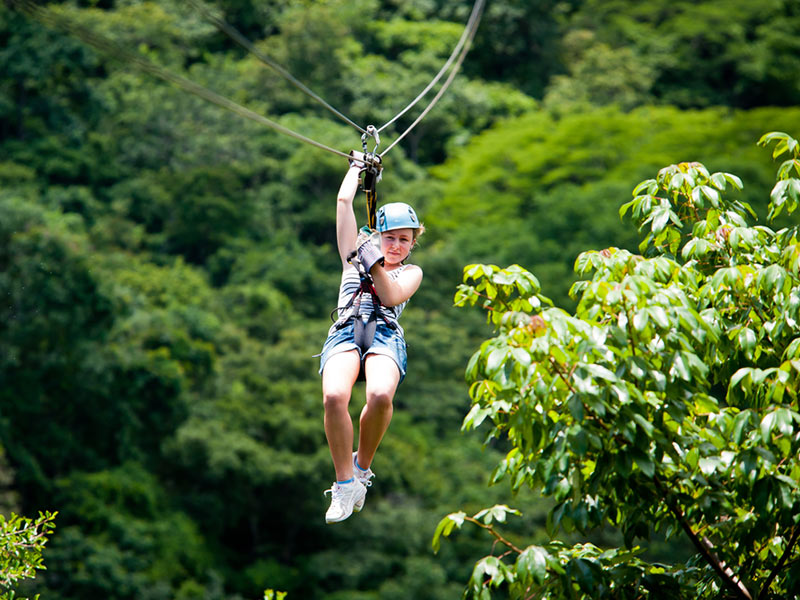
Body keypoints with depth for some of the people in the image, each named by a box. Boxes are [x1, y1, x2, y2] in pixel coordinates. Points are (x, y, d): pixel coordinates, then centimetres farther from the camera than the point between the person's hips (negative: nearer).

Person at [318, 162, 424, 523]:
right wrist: (358, 167, 39)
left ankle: (363, 467, -9)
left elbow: (392, 296, 4)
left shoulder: (412, 272, 26)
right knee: (333, 397, -33)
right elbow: (343, 201, 27)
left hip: (385, 335, -1)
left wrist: (374, 262, -4)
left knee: (380, 396, -36)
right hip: (345, 332, 1)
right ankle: (344, 482, -20)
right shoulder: (355, 255, 29)